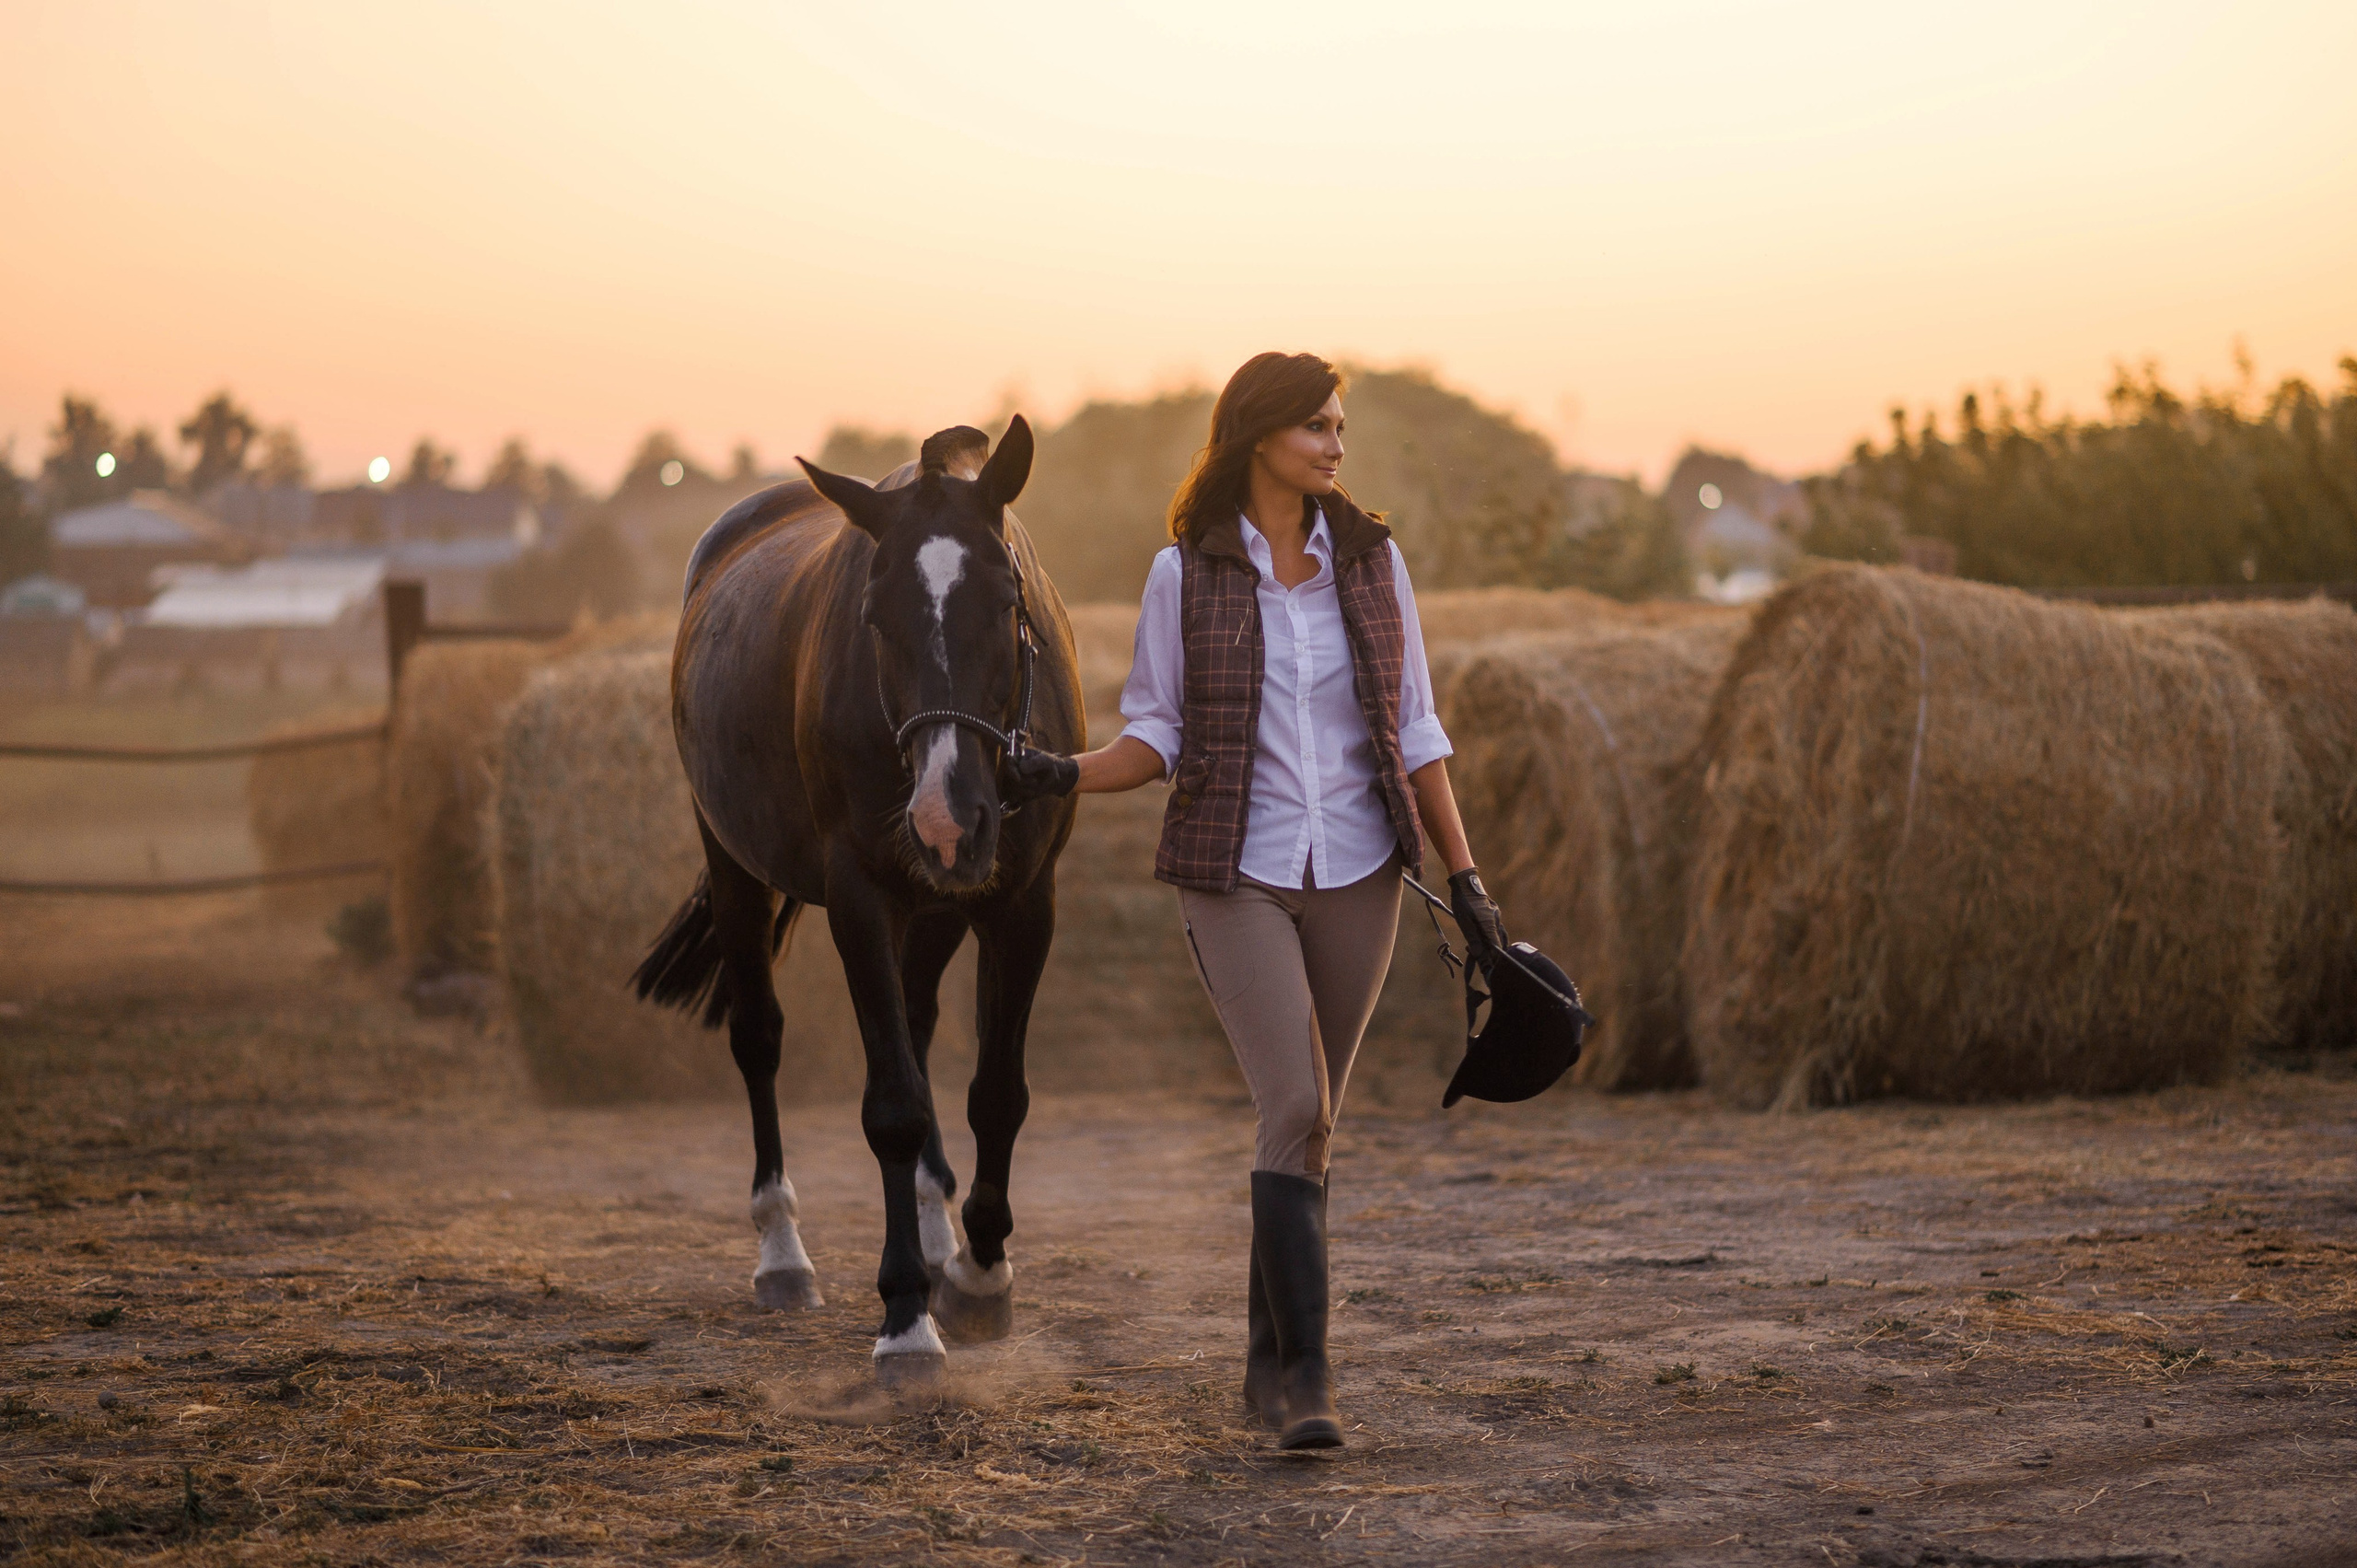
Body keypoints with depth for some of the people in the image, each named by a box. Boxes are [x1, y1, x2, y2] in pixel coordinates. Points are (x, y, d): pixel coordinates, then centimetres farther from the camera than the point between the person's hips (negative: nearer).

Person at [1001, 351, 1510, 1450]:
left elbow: (1415, 734, 6)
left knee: (1309, 1123, 10)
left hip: (1355, 876, 3)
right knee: (1295, 1109, -17)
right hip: (1236, 876, -3)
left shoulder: (1371, 561, 2)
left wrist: (1464, 876, 2)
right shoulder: (1184, 575, -4)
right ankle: (1306, 1374, -15)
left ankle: (1271, 1362, 23)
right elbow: (1157, 739, 0)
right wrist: (1063, 778, -19)